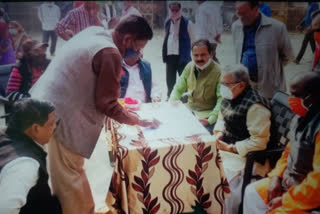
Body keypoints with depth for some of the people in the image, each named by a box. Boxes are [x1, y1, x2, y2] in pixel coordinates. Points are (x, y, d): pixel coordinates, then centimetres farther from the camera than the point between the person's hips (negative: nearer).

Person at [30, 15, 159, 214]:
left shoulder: (95, 32, 7)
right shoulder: (110, 54, -22)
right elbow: (107, 105, -16)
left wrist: (121, 107, 19)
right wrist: (139, 121, -3)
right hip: (58, 117, -10)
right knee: (70, 179, 7)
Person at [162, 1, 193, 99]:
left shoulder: (187, 23, -6)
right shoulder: (167, 22, 9)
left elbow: (191, 40, -4)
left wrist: (187, 54, -7)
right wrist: (164, 52, 13)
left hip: (182, 56, -5)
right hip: (169, 55, 5)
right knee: (170, 80, 14)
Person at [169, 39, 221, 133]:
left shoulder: (218, 71, -14)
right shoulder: (190, 66, 3)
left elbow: (221, 100, -19)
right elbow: (178, 89, 10)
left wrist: (210, 120, -27)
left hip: (206, 115, -5)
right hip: (189, 110, 5)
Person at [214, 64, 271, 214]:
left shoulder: (255, 106, -23)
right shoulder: (230, 96, 3)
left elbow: (259, 141, -23)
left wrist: (231, 148, -21)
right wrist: (218, 133, -2)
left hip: (243, 155, -8)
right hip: (225, 146, 9)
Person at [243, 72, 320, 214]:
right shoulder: (302, 117, 0)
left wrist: (284, 200, -19)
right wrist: (276, 176, 1)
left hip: (308, 198, -9)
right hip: (289, 181, 9)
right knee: (252, 192, 12)